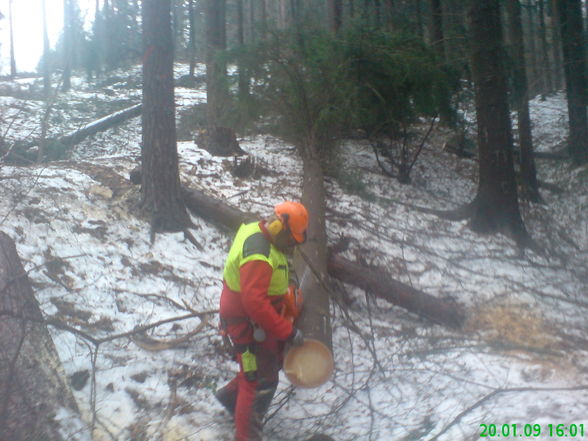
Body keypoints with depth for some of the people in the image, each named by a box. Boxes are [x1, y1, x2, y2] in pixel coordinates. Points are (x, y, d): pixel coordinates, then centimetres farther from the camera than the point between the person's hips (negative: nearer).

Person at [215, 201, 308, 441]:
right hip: (249, 325, -10)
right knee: (262, 382, 1)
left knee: (274, 362, 24)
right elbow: (255, 303, -36)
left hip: (261, 320, 10)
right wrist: (288, 331, -30)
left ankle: (231, 395, 41)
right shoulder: (258, 255, -31)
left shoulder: (257, 232, 1)